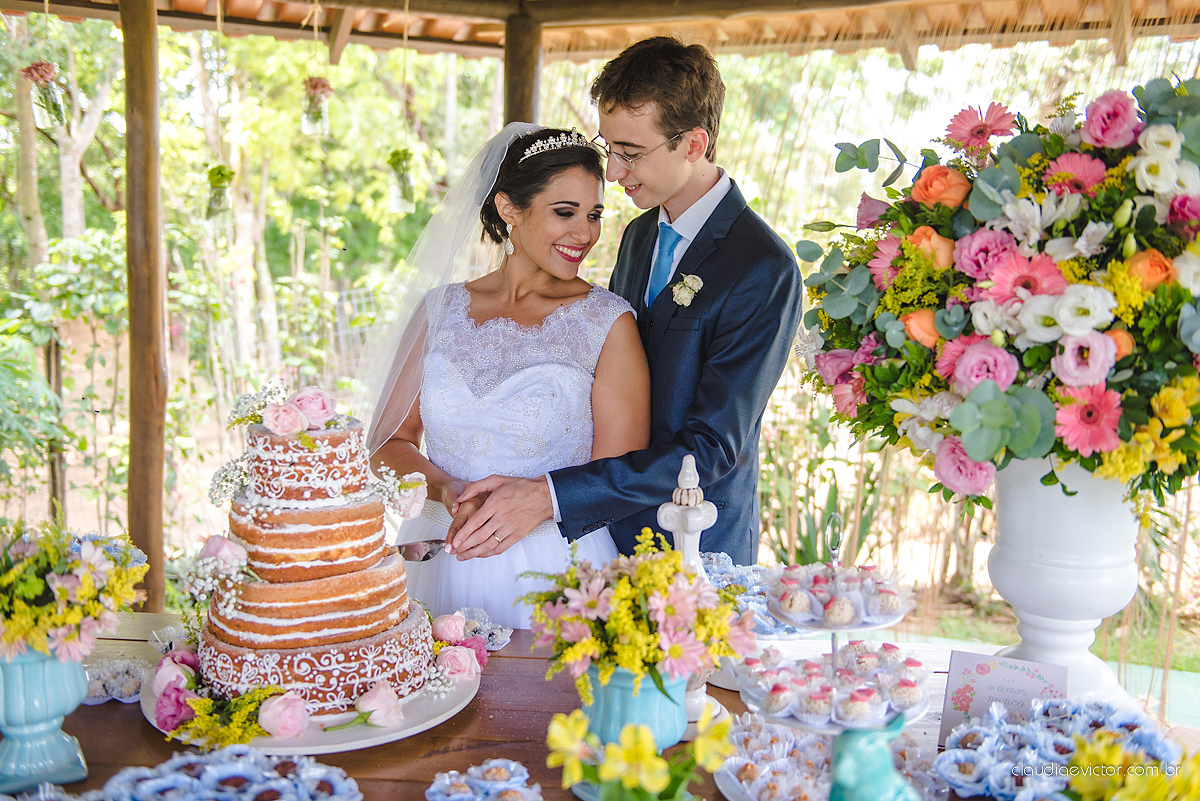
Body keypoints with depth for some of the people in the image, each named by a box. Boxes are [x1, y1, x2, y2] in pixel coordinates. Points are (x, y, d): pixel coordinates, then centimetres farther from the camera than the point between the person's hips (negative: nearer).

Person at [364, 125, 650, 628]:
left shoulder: (608, 322, -6)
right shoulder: (441, 309, 3)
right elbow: (388, 440, 5)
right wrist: (448, 491, -14)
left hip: (554, 578, -2)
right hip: (441, 571, 3)